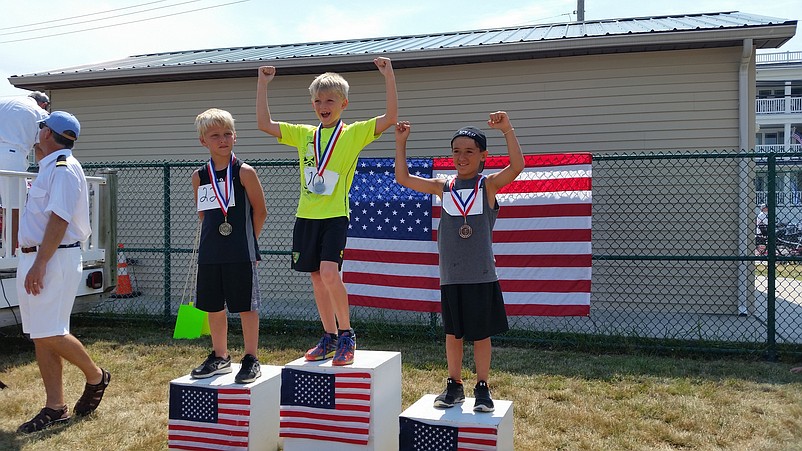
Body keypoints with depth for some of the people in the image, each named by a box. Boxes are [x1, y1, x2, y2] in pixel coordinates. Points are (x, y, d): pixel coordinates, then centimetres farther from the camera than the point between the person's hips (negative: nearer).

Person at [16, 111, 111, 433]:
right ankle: (55, 407, 13)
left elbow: (59, 219, -22)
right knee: (41, 336, 8)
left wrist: (40, 263, -25)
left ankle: (96, 376, 13)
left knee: (49, 333, -10)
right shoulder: (49, 168, 19)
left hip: (55, 259, -10)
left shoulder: (63, 168, -12)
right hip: (35, 258, 10)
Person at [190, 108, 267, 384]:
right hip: (210, 253, 5)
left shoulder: (244, 172, -6)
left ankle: (251, 359, 13)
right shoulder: (199, 176, 6)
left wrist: (246, 240, 4)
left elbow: (260, 210, -1)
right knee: (213, 306, 13)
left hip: (241, 254, -5)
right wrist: (216, 236, 10)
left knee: (246, 305, 2)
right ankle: (220, 357, 28)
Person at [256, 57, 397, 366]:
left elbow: (390, 117, -11)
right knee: (317, 277, 9)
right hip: (306, 216, 5)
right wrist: (262, 84, 8)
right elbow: (264, 124, 11)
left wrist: (389, 77, -17)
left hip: (335, 216, -5)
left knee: (329, 273, -20)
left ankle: (346, 334, -2)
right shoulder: (303, 134, 11)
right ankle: (330, 338, 22)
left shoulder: (354, 133, 0)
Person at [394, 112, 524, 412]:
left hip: (481, 274, -3)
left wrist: (507, 130, -25)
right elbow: (403, 178, 5)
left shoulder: (488, 185, -3)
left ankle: (482, 389, 21)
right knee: (453, 333, 12)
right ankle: (454, 386, 26)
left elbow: (517, 166, -19)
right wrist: (401, 142, 0)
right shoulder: (443, 187, 6)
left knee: (481, 334, 7)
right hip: (450, 275, 3)